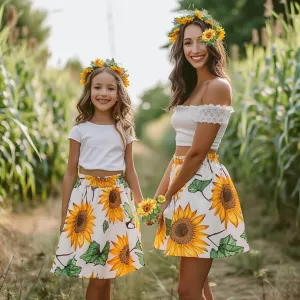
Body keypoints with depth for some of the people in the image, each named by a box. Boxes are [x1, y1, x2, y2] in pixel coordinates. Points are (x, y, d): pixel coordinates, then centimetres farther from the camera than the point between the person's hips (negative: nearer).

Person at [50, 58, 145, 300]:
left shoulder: (124, 130, 7)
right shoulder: (80, 130, 0)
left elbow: (129, 171, 13)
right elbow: (71, 173, 2)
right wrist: (65, 214, 1)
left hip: (117, 199, 2)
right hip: (87, 196, -2)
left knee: (108, 271, 7)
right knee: (97, 273, -1)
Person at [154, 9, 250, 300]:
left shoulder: (218, 86, -12)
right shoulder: (191, 88, 17)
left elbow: (197, 153, -16)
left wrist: (168, 199, -8)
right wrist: (158, 196, 9)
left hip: (203, 184, -9)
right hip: (185, 183, 9)